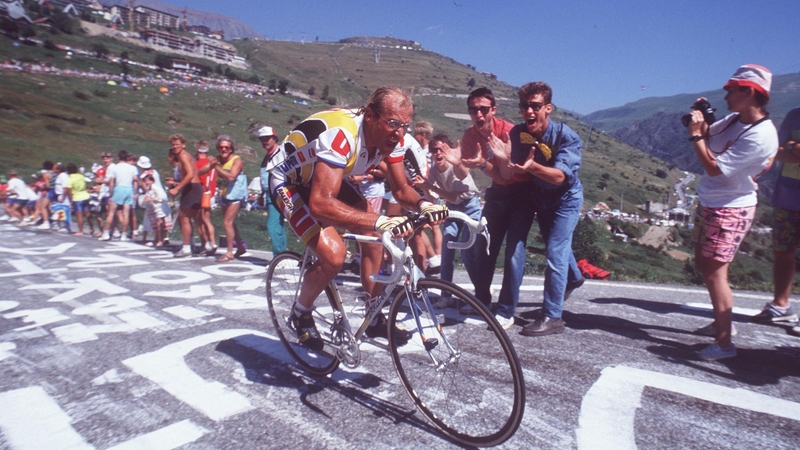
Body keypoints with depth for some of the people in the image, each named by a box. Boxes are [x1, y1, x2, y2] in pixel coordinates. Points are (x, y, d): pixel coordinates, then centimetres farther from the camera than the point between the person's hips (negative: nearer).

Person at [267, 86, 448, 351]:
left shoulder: (392, 136, -17)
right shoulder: (341, 134, -40)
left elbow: (401, 189, -9)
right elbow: (320, 203, -48)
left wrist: (423, 205, -31)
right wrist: (380, 221, -57)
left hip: (325, 178, 7)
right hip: (288, 180, -7)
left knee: (374, 235, -5)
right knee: (334, 254, -24)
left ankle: (375, 319, 11)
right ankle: (301, 314, 6)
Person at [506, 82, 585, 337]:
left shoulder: (566, 136, -28)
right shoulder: (517, 134, -18)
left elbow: (559, 176, -39)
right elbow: (508, 173, -21)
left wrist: (532, 167, -56)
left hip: (565, 200, -5)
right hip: (539, 199, 6)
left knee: (555, 253, -14)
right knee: (557, 246, 26)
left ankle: (552, 317, -3)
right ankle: (573, 278, 56)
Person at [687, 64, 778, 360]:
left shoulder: (760, 136, -23)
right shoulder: (734, 120, 3)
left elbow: (714, 168, -26)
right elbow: (707, 135, 20)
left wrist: (695, 134, -18)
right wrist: (699, 117, 0)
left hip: (730, 210, -10)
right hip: (709, 203, 10)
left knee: (714, 271, -9)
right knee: (703, 264, 18)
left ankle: (724, 343, 0)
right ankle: (721, 322, 35)